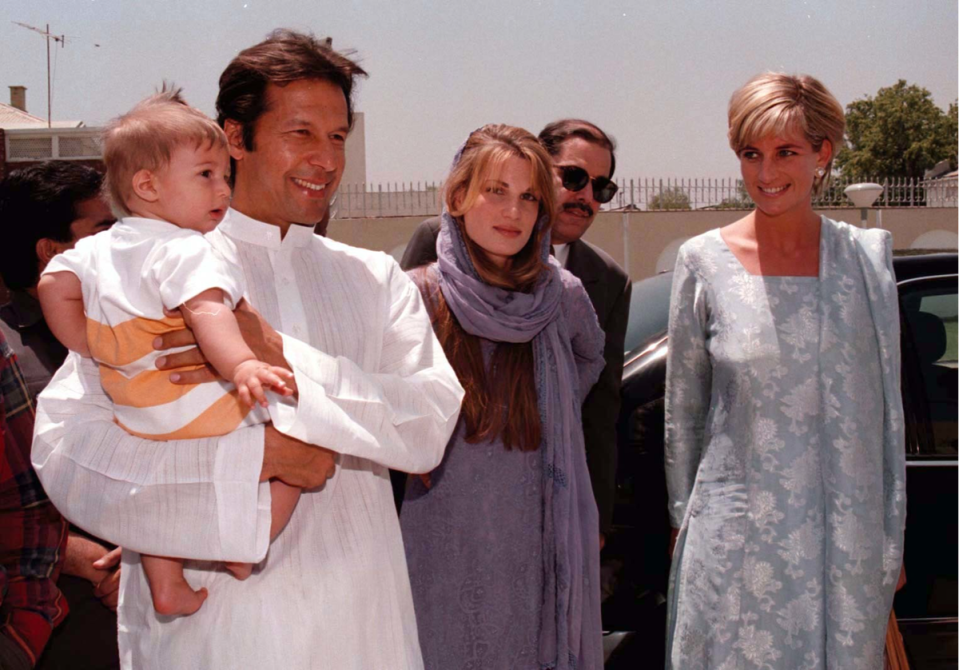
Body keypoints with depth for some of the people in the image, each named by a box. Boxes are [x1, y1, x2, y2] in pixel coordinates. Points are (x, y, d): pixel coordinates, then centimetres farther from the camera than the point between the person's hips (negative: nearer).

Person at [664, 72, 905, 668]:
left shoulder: (868, 255, 1)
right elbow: (682, 411, 6)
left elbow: (887, 403, 7)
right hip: (737, 536, -1)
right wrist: (684, 521, 8)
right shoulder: (704, 261, -2)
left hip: (847, 539, 1)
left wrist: (892, 536, 8)